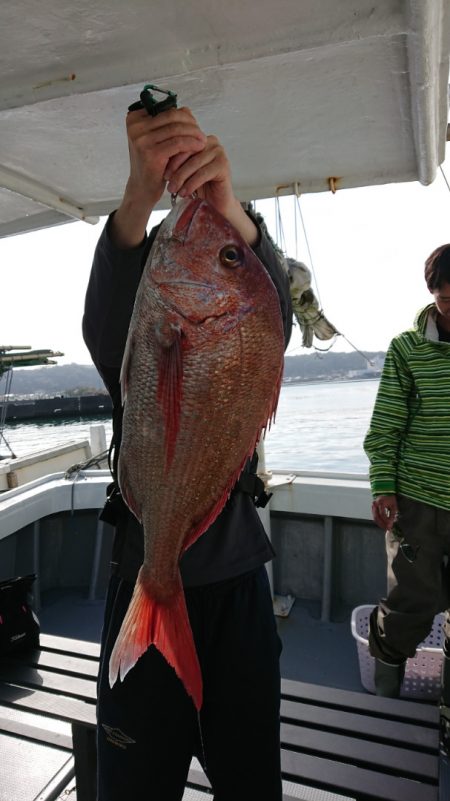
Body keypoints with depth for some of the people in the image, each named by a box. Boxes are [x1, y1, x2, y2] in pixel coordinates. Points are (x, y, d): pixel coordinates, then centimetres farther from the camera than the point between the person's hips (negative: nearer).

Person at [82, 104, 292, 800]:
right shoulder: (134, 370, 1)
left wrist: (229, 208, -37)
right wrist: (140, 195, -38)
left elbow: (272, 305, -18)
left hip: (238, 580, 2)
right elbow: (105, 313, -21)